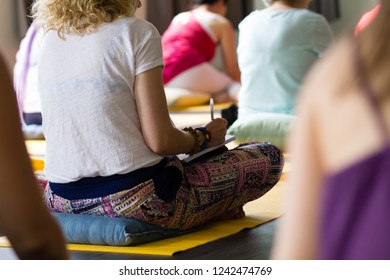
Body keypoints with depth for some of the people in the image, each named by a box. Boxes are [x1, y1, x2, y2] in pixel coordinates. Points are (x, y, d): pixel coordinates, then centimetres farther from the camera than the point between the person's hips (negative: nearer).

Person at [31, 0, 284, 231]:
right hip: (134, 199, -7)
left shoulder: (51, 39, 9)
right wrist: (204, 137, 8)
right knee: (269, 157, 9)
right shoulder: (137, 33, -9)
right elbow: (160, 141, -14)